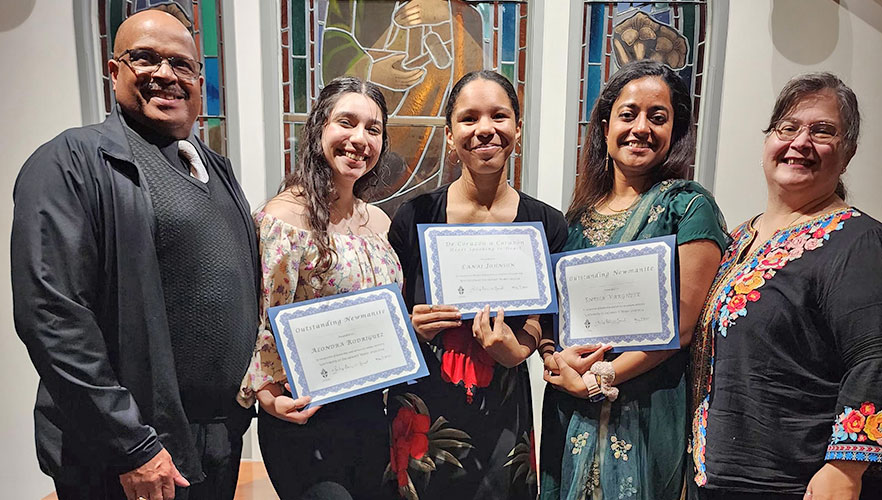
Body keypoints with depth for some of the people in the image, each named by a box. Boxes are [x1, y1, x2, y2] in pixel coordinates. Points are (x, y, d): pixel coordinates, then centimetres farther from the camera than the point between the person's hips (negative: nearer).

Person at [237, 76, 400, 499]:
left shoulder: (379, 221, 6)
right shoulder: (284, 218, -15)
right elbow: (264, 325, -15)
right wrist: (269, 395, -27)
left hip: (372, 410, 7)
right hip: (306, 417, -6)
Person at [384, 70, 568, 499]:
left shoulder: (548, 226, -4)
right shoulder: (415, 217, -6)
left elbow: (538, 328, 2)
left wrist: (511, 348, -19)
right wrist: (414, 327, -17)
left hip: (502, 419, 1)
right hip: (422, 415, 0)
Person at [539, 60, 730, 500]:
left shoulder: (689, 207, -8)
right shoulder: (580, 211, 7)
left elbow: (681, 324, -14)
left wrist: (601, 376, -15)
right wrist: (554, 357, -9)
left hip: (644, 410, -5)